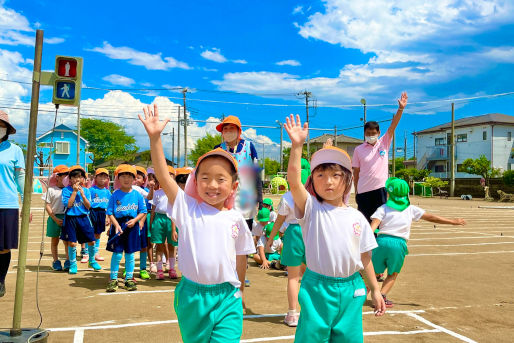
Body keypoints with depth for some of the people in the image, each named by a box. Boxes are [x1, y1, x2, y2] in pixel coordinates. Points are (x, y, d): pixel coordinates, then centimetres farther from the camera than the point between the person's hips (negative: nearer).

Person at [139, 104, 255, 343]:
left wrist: (239, 291, 18)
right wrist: (154, 137, -23)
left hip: (227, 299, 0)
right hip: (191, 296, 0)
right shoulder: (187, 209, -5)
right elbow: (163, 176, -16)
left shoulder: (236, 218, -1)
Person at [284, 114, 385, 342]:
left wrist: (375, 290, 11)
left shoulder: (357, 218, 3)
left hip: (350, 290, 3)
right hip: (317, 289, -3)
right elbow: (293, 181, -23)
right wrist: (297, 145, -31)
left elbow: (365, 257, 10)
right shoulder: (311, 209, -6)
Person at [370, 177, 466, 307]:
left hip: (382, 240, 0)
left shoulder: (383, 208, 8)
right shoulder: (411, 209, 12)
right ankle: (382, 295, 0)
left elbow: (373, 226, -6)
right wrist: (452, 221, 25)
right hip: (399, 244, 0)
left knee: (374, 272, 12)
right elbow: (431, 217, 16)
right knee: (393, 274, 17)